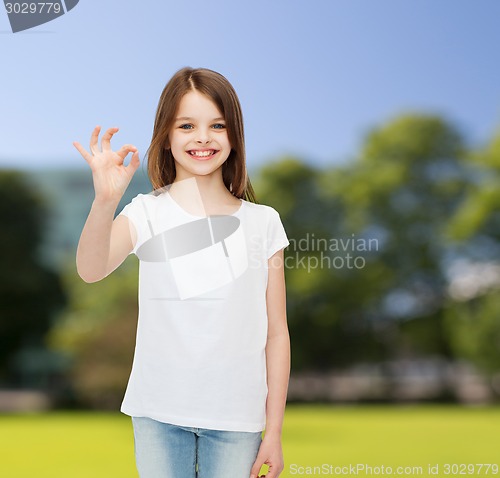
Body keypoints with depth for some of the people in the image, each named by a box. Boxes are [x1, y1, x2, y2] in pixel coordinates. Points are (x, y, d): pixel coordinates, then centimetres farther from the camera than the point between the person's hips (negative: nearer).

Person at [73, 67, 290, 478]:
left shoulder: (262, 221, 0)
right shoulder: (148, 213, -3)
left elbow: (276, 332, 2)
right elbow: (91, 270, -22)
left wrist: (274, 430, 2)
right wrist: (105, 201, -39)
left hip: (236, 416, 1)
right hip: (159, 412, 0)